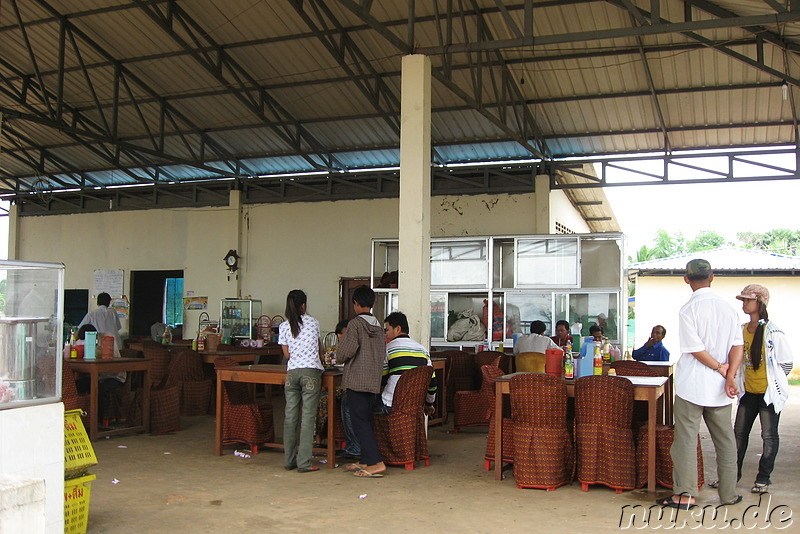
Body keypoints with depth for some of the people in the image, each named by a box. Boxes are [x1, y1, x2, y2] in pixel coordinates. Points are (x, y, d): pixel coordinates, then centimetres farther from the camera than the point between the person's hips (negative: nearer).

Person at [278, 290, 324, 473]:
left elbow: (287, 354, 12)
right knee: (308, 417, -3)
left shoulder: (283, 326, 7)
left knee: (290, 416, 9)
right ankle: (304, 463, -3)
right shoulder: (313, 322, 5)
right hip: (311, 372, -3)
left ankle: (289, 460, 14)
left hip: (291, 372, 3)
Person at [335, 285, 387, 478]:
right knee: (366, 420, 15)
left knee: (359, 422, -5)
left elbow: (345, 352, -14)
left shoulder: (355, 324, -11)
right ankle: (365, 460, 19)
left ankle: (376, 463, -12)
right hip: (374, 380, 7)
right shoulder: (378, 326, 11)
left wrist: (339, 356, 7)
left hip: (356, 380, -7)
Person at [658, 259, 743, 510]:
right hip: (719, 386, 5)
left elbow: (696, 349, -15)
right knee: (724, 439, 13)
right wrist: (729, 375, -9)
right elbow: (738, 346, -3)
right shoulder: (728, 308, 5)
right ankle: (729, 493, 20)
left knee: (686, 439, 1)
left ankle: (685, 494, 3)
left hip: (692, 385, -5)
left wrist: (720, 367, -3)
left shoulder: (688, 310, -11)